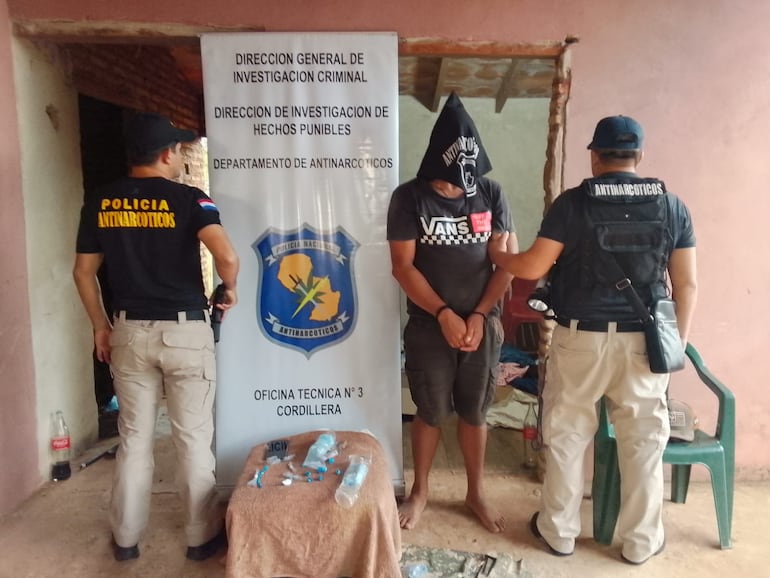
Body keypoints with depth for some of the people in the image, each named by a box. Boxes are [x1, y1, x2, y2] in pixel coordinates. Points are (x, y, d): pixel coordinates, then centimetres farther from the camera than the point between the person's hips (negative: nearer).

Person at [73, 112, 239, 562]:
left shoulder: (100, 203, 5)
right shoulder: (188, 199, -10)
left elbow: (84, 272, 9)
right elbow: (227, 257, -25)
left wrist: (100, 326, 19)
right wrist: (230, 289, -5)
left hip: (130, 331, 4)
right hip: (185, 331, -4)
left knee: (134, 437, 16)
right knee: (194, 438, 8)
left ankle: (126, 538, 29)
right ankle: (203, 536, 22)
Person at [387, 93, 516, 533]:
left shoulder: (491, 194, -1)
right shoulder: (410, 197, -7)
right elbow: (403, 267, -10)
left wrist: (479, 316, -11)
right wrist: (445, 314, -17)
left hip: (483, 324, 2)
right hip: (430, 326, -2)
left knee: (475, 412, 14)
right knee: (431, 412, 10)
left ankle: (476, 492, 33)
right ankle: (420, 492, 31)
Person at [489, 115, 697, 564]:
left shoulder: (574, 203, -8)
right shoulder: (672, 207, 2)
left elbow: (533, 267, -10)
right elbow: (687, 285, 2)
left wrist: (494, 255, 9)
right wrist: (678, 342, 13)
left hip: (581, 339, -2)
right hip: (645, 342, 3)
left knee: (566, 436, 13)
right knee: (643, 442, 15)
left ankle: (559, 531, 27)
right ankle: (641, 541, 29)